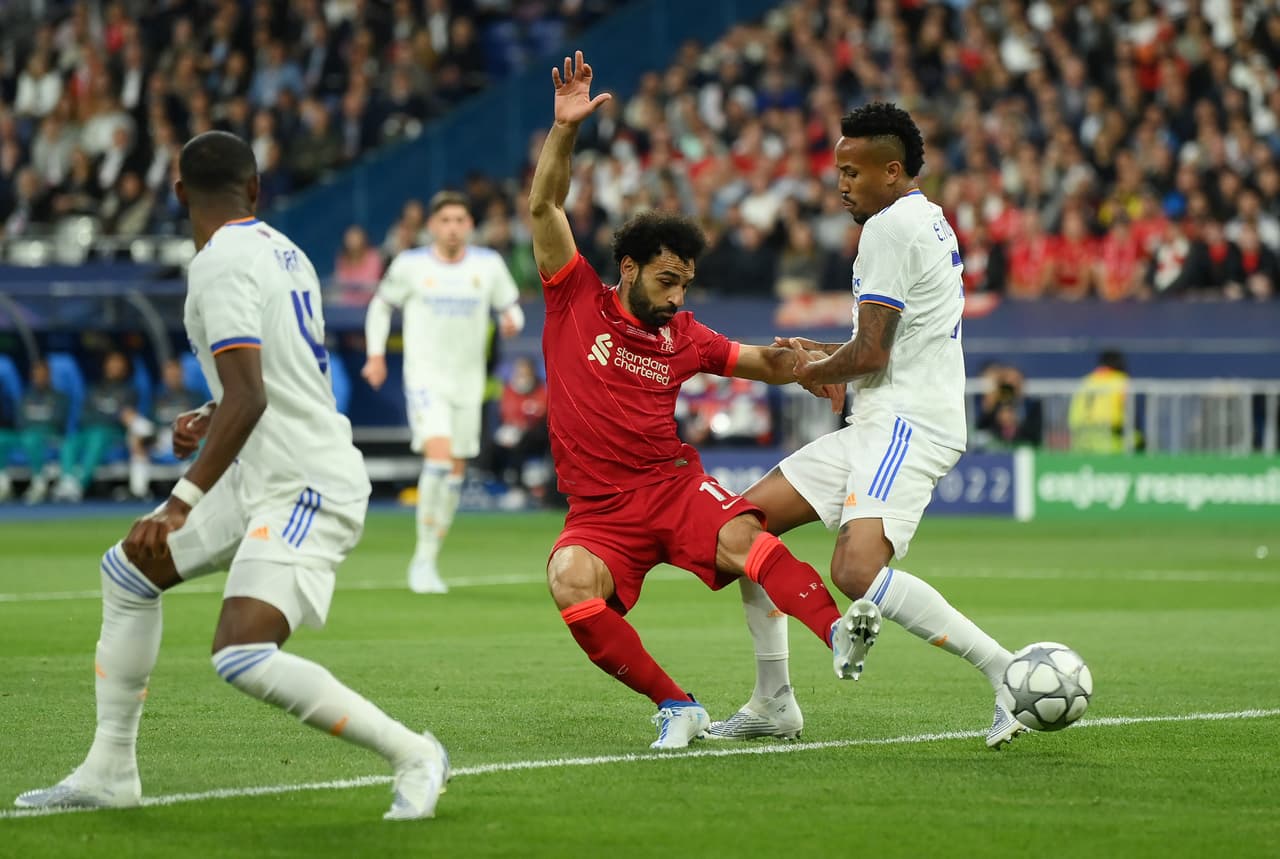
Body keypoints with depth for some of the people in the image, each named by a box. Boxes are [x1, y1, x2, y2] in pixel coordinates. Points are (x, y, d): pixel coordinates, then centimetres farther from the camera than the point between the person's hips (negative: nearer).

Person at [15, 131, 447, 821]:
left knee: (242, 659, -23)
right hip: (264, 479, 10)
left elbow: (249, 397, -25)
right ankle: (110, 771, 21)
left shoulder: (222, 264, -16)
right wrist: (210, 419, 31)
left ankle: (412, 756, -10)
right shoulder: (282, 252, 12)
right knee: (126, 571, 17)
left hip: (304, 488, -10)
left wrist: (183, 501, -27)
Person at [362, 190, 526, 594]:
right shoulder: (410, 265, -2)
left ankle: (428, 561, 20)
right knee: (438, 456, -23)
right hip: (425, 379, -4)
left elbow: (510, 306, 11)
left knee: (455, 472, 7)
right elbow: (381, 305, 13)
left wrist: (511, 320, -12)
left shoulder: (489, 265, 3)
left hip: (468, 381, 4)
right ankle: (423, 558, -17)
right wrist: (375, 354, 5)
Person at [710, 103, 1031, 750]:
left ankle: (1006, 672, -24)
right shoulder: (928, 221, 20)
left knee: (857, 572, -29)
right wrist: (823, 355, 22)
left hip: (908, 426, -11)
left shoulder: (890, 227, -12)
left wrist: (814, 372, 2)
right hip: (880, 426, 11)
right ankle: (773, 703, 13)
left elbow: (870, 354, -17)